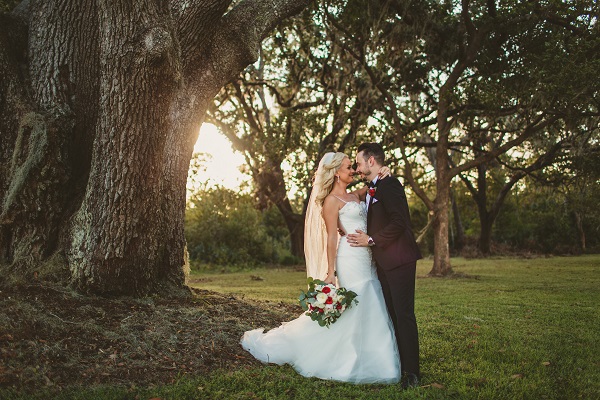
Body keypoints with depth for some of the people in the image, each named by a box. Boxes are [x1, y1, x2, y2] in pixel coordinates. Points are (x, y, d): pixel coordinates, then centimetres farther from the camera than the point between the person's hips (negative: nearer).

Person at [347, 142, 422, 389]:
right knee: (392, 315, 11)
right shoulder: (372, 190, 18)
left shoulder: (389, 184, -12)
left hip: (399, 260, -9)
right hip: (384, 262, 10)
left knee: (404, 315, -5)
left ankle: (411, 372, 3)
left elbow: (399, 222, -20)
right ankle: (397, 365, 18)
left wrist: (371, 240, -14)